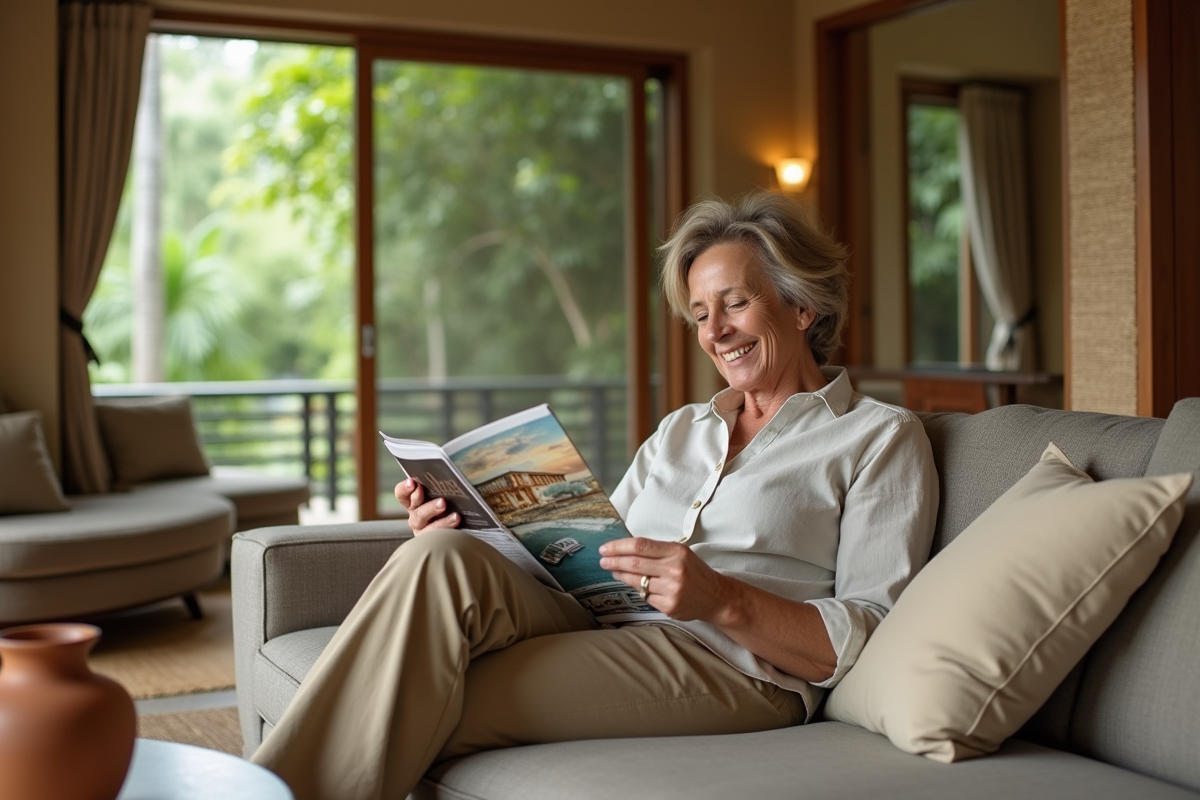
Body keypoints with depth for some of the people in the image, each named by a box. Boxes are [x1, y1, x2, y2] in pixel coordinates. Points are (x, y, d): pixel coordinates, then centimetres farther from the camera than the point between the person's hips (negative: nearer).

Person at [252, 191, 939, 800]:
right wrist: (476, 530, -1)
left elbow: (871, 644, -4)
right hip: (604, 634, 6)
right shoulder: (680, 430, 27)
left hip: (737, 668, -5)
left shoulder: (881, 438, 7)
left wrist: (725, 600, -19)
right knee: (445, 559, -27)